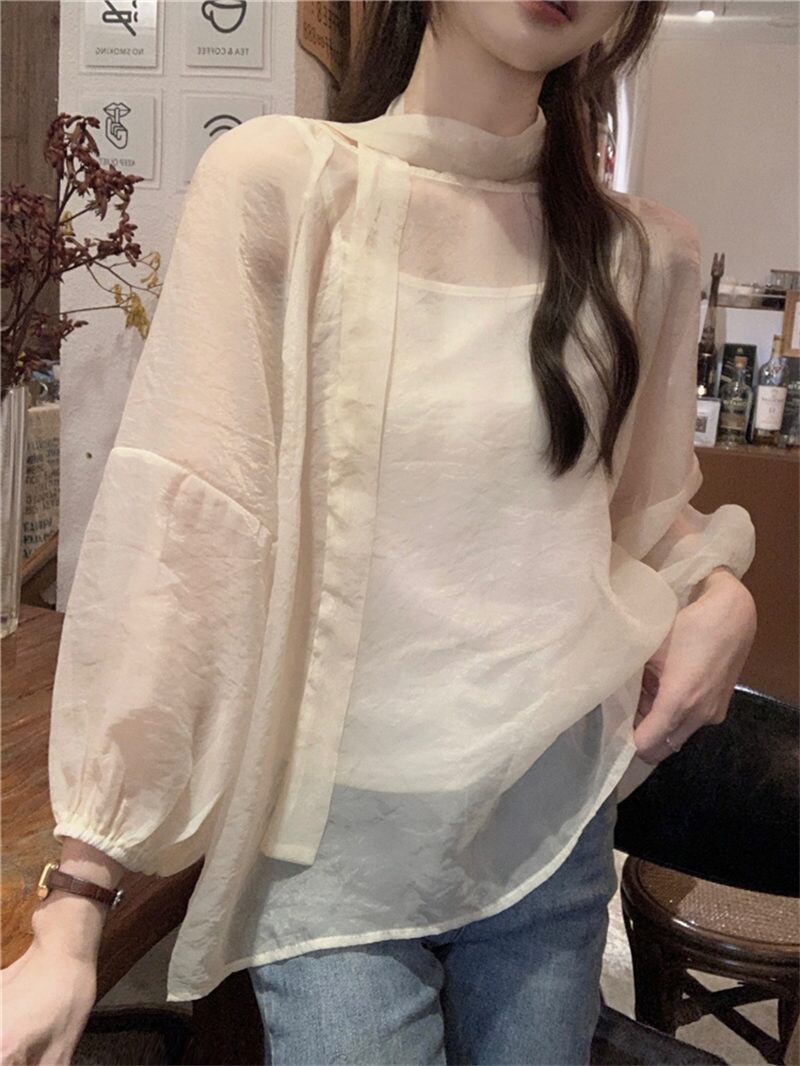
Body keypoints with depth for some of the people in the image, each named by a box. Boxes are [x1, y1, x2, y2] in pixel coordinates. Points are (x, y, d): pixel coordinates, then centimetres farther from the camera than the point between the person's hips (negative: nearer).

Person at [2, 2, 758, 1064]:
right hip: (337, 833, -3)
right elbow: (177, 531, -16)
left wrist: (721, 591, -6)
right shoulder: (279, 181, -10)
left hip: (555, 819, 4)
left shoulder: (646, 254, 2)